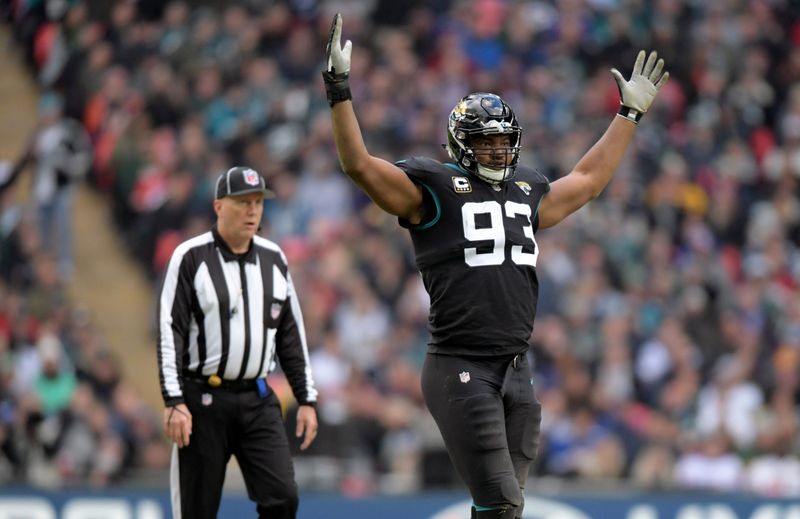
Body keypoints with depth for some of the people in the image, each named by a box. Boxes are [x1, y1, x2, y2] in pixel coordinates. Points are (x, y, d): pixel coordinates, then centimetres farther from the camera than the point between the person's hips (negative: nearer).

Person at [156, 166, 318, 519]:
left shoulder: (273, 259, 11)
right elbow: (170, 331, -8)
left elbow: (291, 334, 16)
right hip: (203, 400, -4)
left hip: (258, 401, 4)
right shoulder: (190, 257, -4)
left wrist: (306, 399, 11)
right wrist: (174, 403, -15)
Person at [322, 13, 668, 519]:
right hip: (461, 369, -7)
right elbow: (359, 164, -10)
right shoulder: (434, 191, 0)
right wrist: (339, 91, -18)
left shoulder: (526, 193, 18)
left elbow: (589, 179, 34)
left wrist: (631, 113, 38)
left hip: (517, 371, 7)